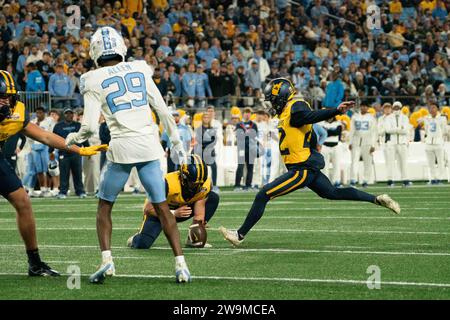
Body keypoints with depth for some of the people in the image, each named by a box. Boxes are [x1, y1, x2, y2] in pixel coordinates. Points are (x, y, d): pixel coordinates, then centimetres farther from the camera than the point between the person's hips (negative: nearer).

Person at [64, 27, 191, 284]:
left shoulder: (94, 81, -1)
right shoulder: (140, 70, 8)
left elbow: (90, 126, -5)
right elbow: (163, 111, 9)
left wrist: (74, 139, 15)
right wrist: (176, 142, 18)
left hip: (122, 147, -2)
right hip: (149, 146, 3)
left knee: (105, 206, 15)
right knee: (162, 207, 8)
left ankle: (107, 260, 0)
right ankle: (181, 265, 2)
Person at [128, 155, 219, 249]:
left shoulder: (206, 184, -22)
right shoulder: (168, 183, -36)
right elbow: (148, 209, -31)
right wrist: (174, 213, -39)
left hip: (184, 209, 5)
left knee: (213, 198, -14)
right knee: (142, 244, -26)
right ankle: (136, 239, 17)